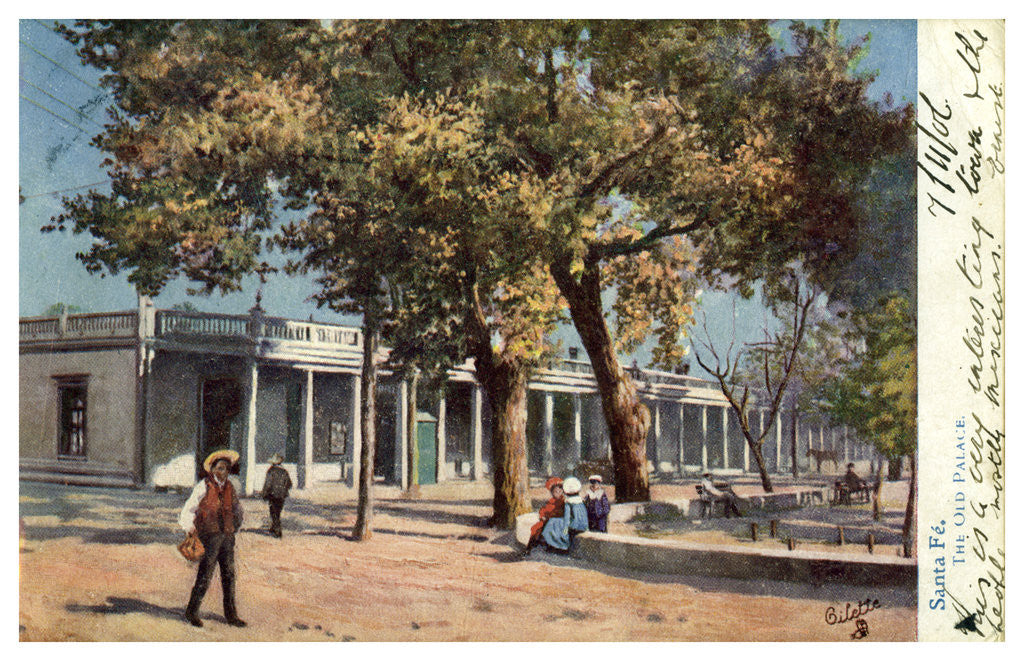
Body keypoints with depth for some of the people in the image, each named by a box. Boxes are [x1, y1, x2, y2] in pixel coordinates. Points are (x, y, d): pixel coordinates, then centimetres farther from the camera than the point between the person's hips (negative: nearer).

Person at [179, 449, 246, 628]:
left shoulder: (229, 486, 11)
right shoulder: (204, 486, -6)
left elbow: (236, 507, 28)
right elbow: (188, 509, -4)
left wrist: (236, 526, 23)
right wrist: (189, 528, -10)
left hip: (227, 536, 6)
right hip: (210, 536, -6)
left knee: (229, 575, 7)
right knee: (205, 576, -5)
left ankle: (231, 615, 16)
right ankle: (191, 613, 9)